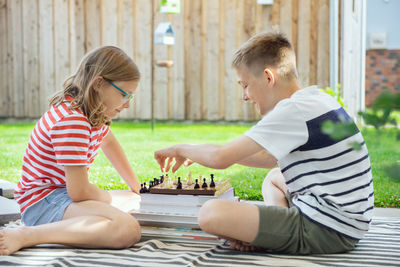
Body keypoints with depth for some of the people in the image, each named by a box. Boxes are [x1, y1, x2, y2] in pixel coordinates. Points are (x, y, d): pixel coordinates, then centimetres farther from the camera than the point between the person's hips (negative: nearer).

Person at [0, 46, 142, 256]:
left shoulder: (91, 112, 7)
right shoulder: (71, 121, -24)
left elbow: (108, 142, 28)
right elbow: (79, 192, -25)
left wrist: (136, 188, 31)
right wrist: (107, 198, -3)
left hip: (64, 193, 11)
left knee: (134, 200, 23)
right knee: (128, 230, -33)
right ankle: (28, 235, -25)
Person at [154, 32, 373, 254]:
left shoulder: (293, 110, -16)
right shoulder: (319, 101, 15)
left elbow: (219, 159, -17)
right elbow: (272, 159, 27)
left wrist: (181, 149, 4)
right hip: (349, 223, 10)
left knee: (211, 213, -21)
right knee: (274, 178, 35)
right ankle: (280, 233, 7)